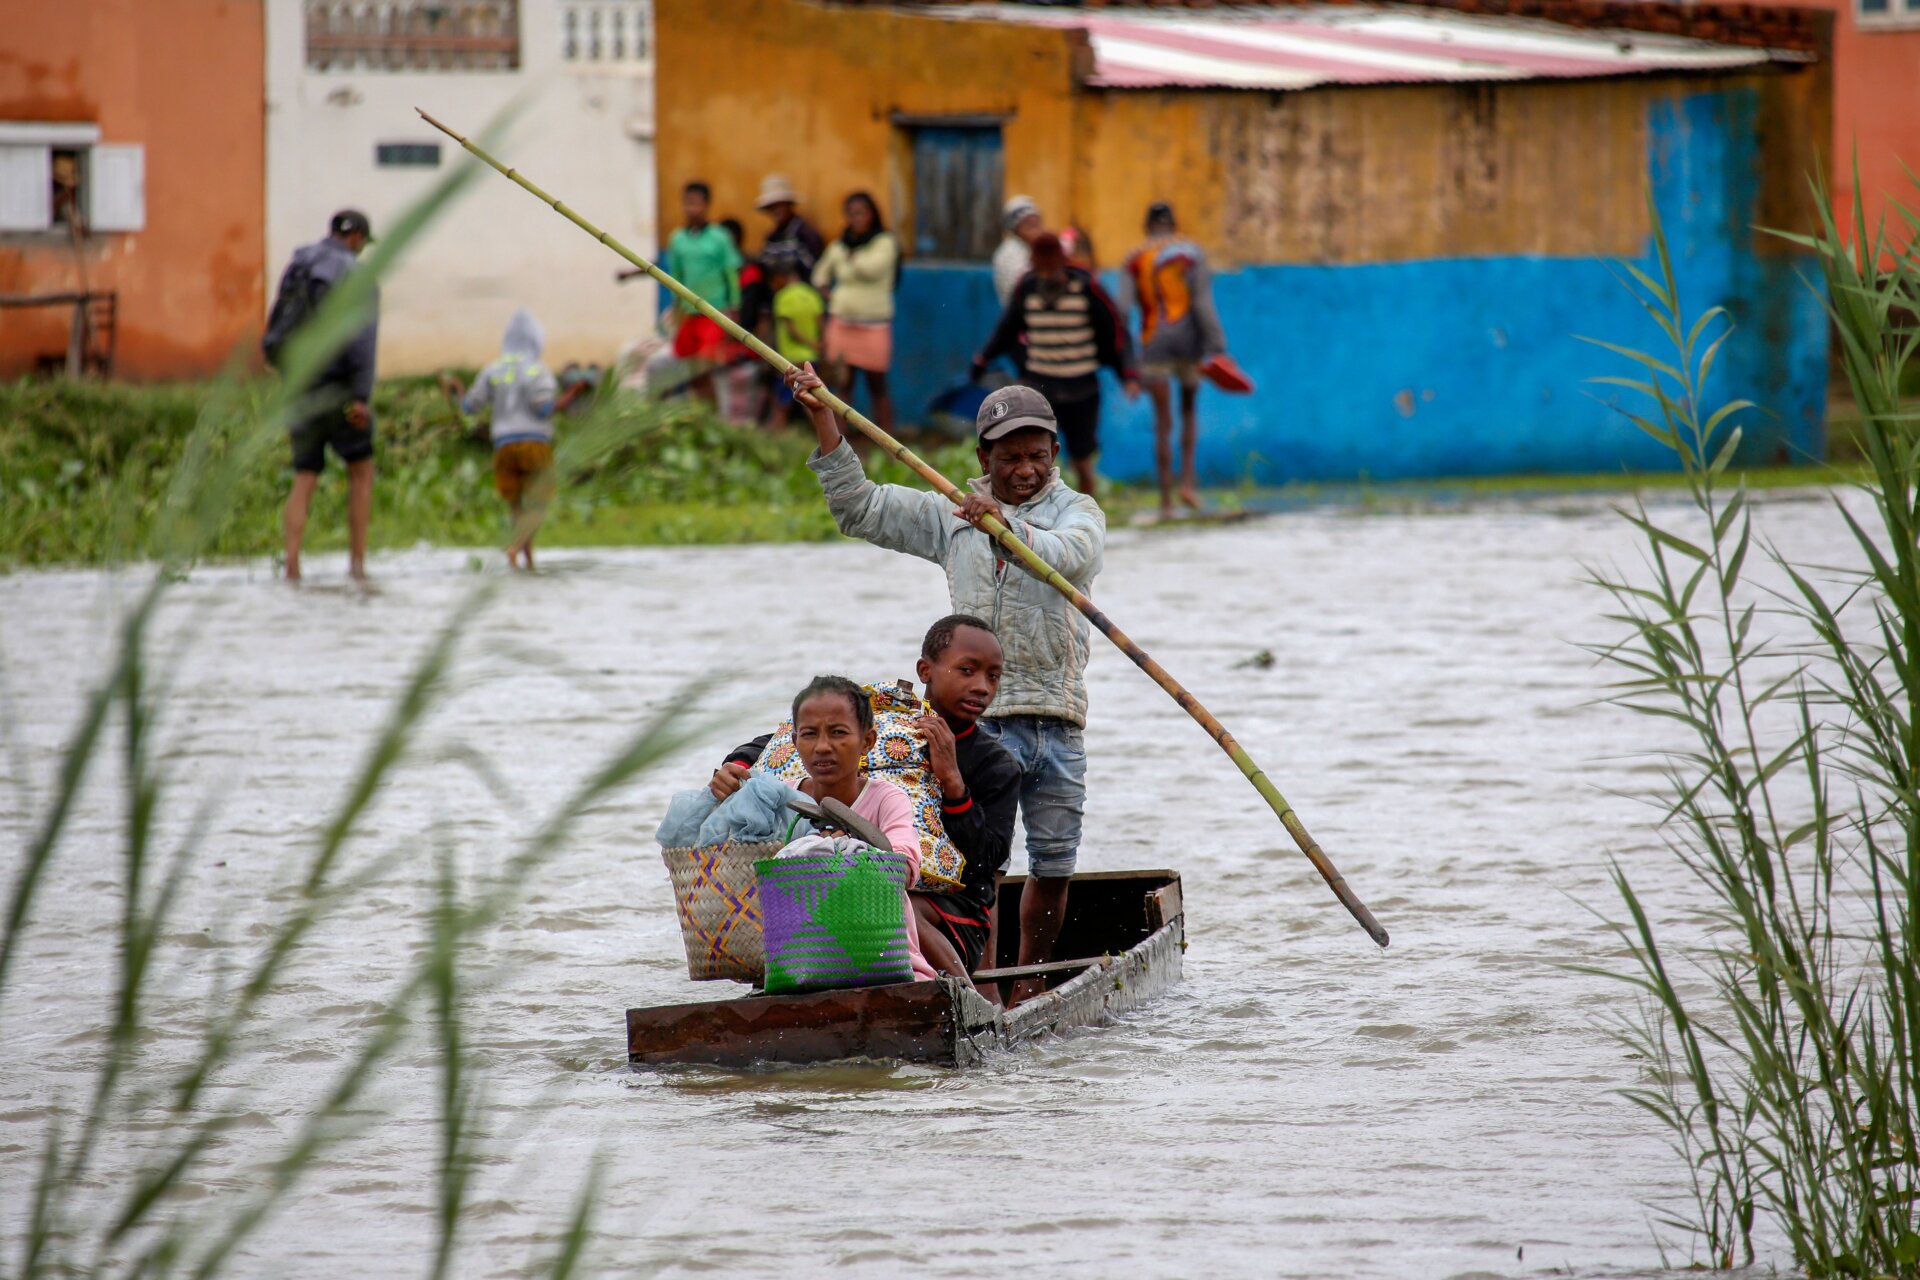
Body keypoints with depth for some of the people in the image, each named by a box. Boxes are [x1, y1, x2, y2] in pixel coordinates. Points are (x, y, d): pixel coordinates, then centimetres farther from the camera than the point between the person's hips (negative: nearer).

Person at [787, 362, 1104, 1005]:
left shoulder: (1077, 512, 9)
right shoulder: (951, 517, 13)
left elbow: (1070, 554, -15)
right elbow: (859, 507, 11)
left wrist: (1008, 524, -31)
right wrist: (823, 419, 4)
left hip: (1058, 723, 1)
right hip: (981, 717, -1)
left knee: (1054, 865, 6)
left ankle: (1029, 985, 21)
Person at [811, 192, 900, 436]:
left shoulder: (885, 242, -3)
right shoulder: (838, 247, 8)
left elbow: (873, 267, -21)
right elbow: (820, 275, 21)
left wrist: (852, 257, -4)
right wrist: (831, 297, 5)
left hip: (874, 324, -3)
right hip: (842, 322, 3)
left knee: (877, 386, 1)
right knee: (843, 384, 3)